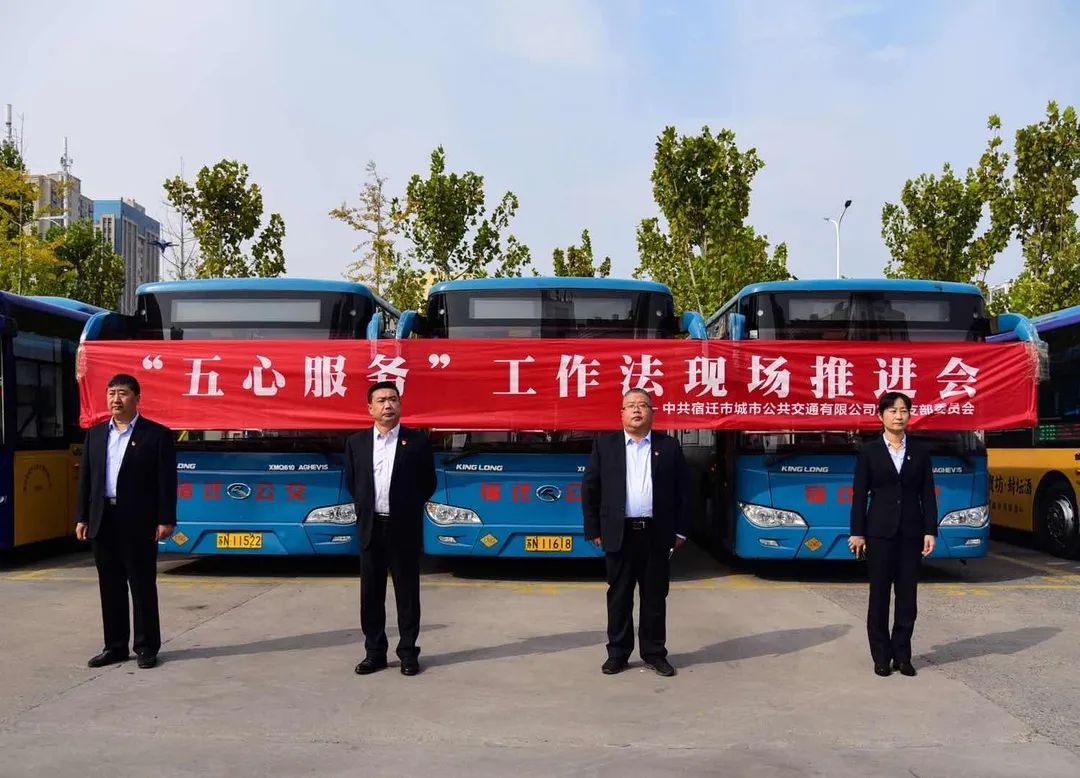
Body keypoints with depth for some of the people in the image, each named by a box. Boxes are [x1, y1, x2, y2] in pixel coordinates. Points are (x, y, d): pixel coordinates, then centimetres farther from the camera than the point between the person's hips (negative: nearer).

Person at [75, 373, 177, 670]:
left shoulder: (157, 434, -3)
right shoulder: (95, 434, 13)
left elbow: (166, 480, -7)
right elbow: (86, 478, 13)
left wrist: (166, 520, -12)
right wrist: (82, 517, 7)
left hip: (138, 522, -5)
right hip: (103, 520, 5)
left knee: (142, 586, 2)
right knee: (110, 587, 11)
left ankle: (146, 647, 11)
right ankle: (115, 646, 20)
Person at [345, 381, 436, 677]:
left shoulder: (417, 441, -2)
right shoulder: (356, 442, 5)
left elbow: (429, 483, 4)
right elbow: (352, 483, 15)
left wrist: (408, 509, 6)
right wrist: (364, 509, 11)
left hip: (405, 528, -2)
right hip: (370, 527, 2)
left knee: (407, 592, 4)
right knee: (371, 592, 8)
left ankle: (408, 652, 14)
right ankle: (375, 652, 19)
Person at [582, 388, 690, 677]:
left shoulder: (669, 446, 6)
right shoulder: (605, 445, 5)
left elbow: (682, 490, 6)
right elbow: (589, 489, 4)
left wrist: (680, 530, 2)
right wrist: (594, 530, 0)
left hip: (657, 534, 0)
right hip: (619, 534, 0)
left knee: (655, 597, 8)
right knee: (619, 597, 7)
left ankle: (654, 653, 20)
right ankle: (618, 653, 19)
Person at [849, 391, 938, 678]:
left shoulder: (919, 452, 7)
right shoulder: (869, 450, 1)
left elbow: (928, 494, 6)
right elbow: (859, 494, 0)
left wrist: (930, 531, -2)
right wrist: (857, 532, -5)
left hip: (911, 531, 2)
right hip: (879, 530, -2)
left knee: (907, 594, 4)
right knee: (879, 593, 3)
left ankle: (902, 655, 15)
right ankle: (881, 656, 12)